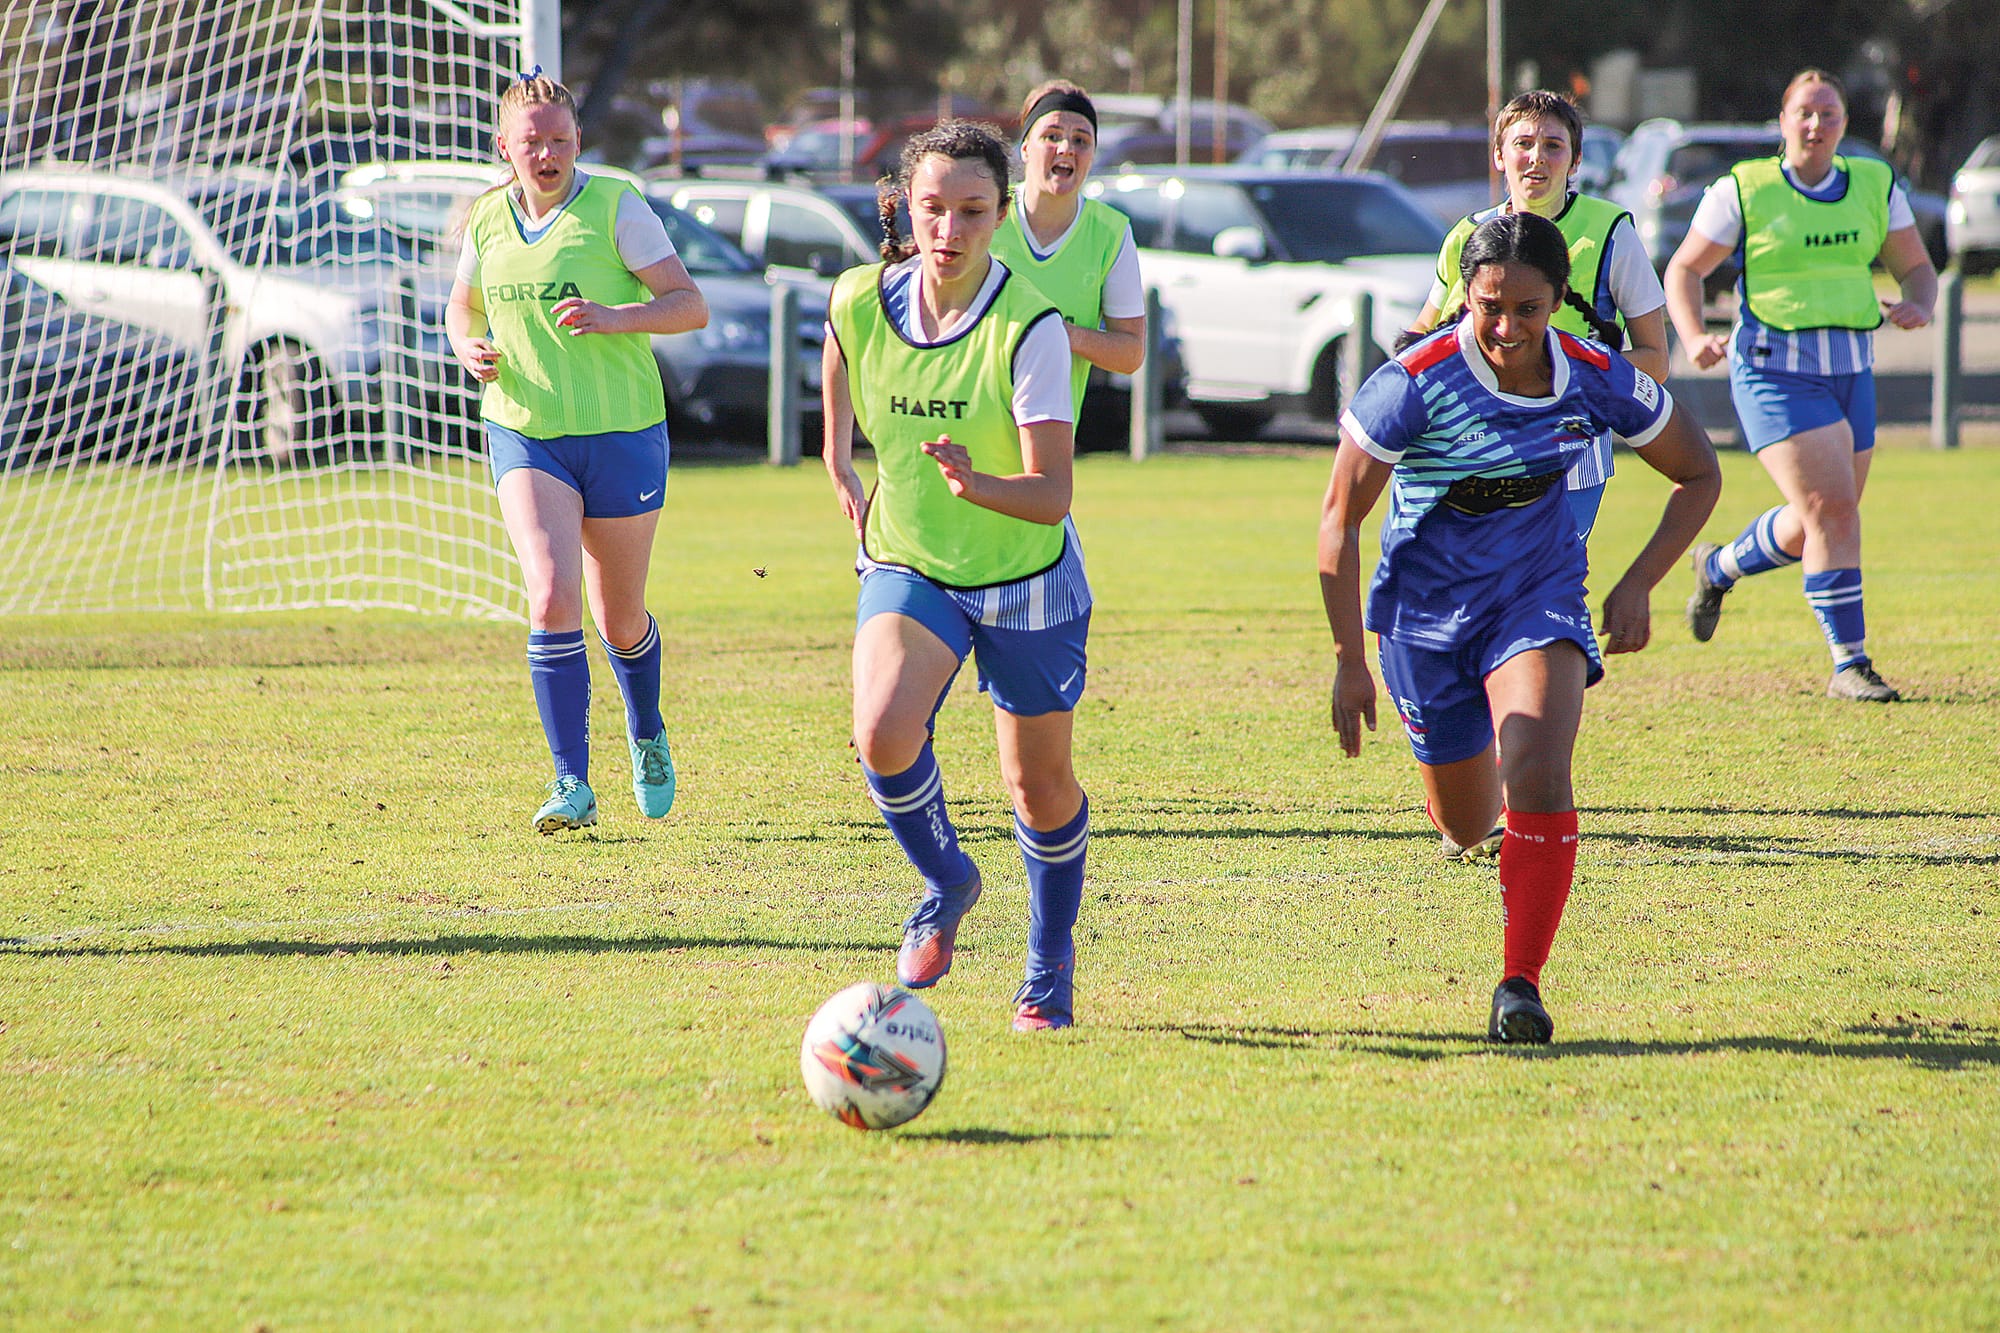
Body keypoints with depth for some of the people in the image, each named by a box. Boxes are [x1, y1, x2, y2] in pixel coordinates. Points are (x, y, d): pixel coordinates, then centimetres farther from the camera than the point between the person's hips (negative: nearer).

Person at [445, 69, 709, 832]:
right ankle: (572, 786, -19)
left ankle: (648, 738, 43)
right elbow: (463, 303, 23)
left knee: (620, 622, 10)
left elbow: (690, 306, -11)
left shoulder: (616, 208, -8)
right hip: (524, 434, 2)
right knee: (552, 597, -20)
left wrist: (616, 317, -28)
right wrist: (469, 348, 0)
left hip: (622, 436, -2)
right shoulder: (487, 220, 4)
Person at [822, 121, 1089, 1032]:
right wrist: (841, 466, 16)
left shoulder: (1029, 327, -24)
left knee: (1040, 787, 8)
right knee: (882, 737, -24)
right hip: (907, 566, 2)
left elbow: (1052, 494, -28)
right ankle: (945, 886, 6)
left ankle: (1049, 968, 34)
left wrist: (980, 485, -47)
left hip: (1025, 579, -2)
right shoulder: (862, 301, -13)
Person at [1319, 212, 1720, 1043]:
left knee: (1537, 780, -25)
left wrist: (1638, 586, -8)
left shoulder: (1595, 381, -14)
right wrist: (1349, 657, -14)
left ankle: (1521, 982, -14)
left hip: (1540, 600, 0)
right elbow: (1339, 517, -12)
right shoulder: (1415, 383, -22)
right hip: (1427, 615, 0)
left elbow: (1698, 477, 2)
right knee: (1466, 825, 13)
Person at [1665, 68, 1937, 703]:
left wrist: (1917, 305, -10)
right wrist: (1693, 338, -14)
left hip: (1850, 373, 5)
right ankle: (1849, 664, -12)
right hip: (1774, 371, -5)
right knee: (1831, 507, -18)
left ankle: (1719, 568, 42)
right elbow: (1684, 269, 3)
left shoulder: (1875, 186, 8)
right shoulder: (1742, 190, -3)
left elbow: (1916, 267, 13)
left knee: (1818, 523, 12)